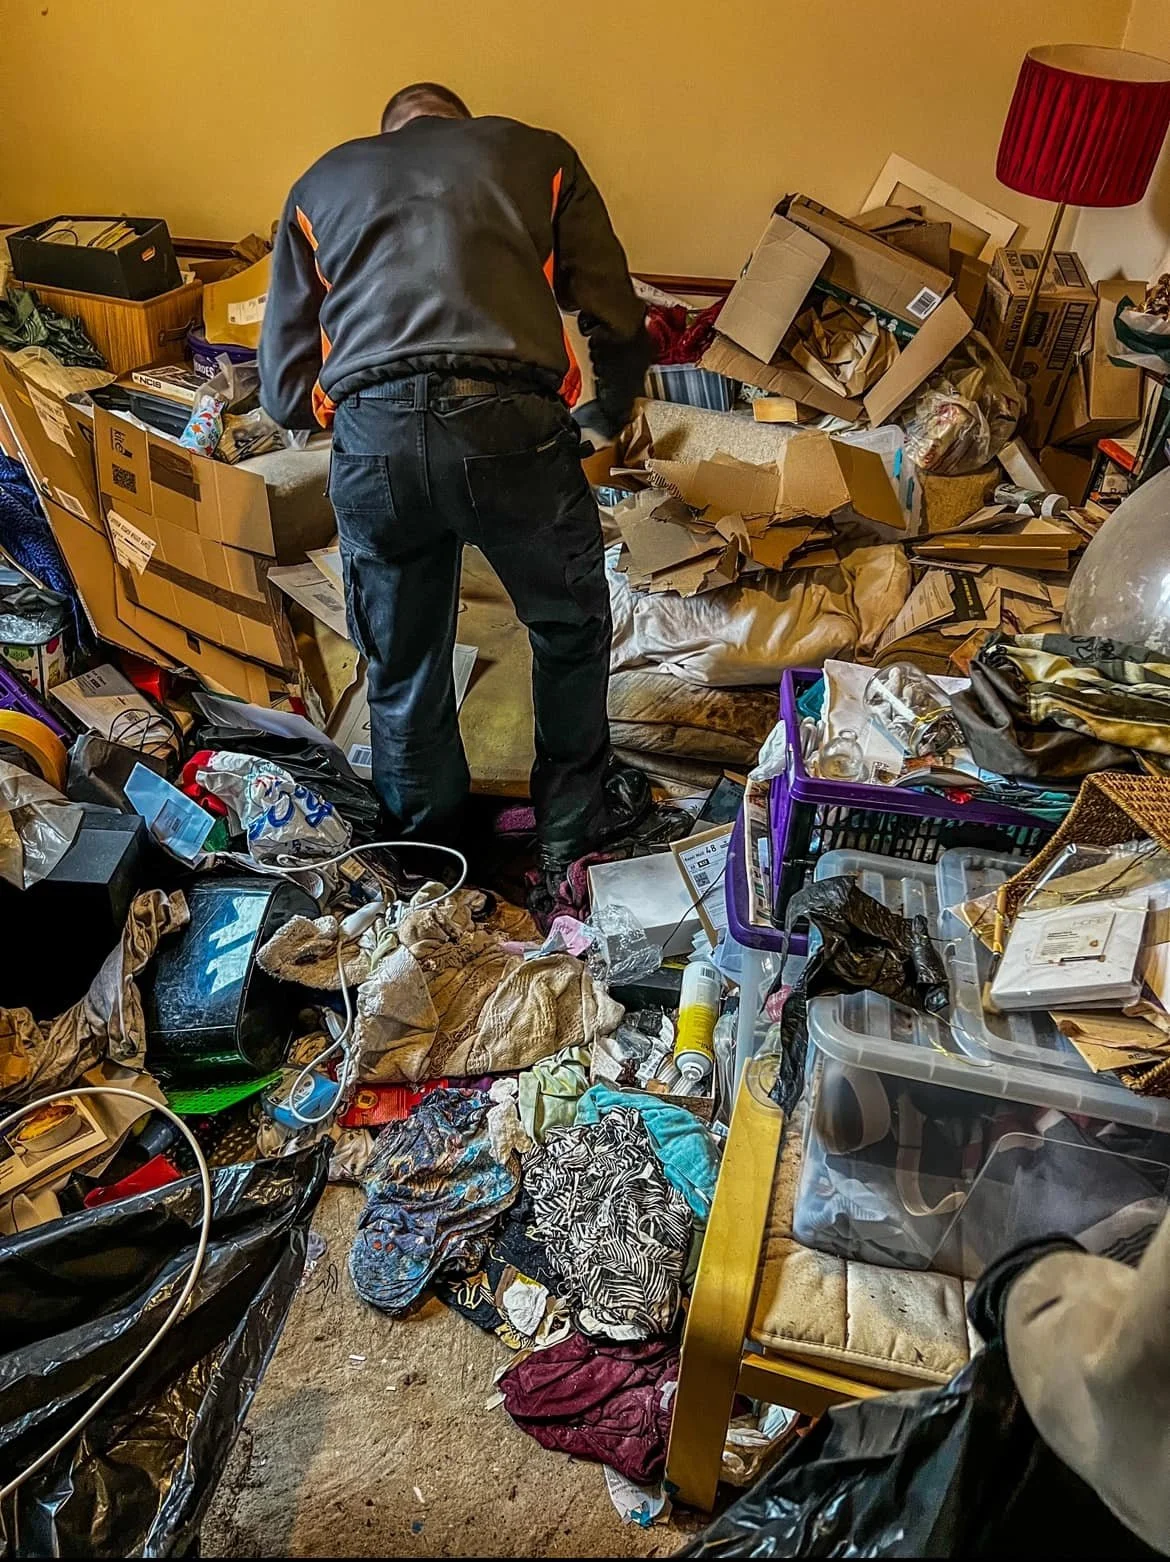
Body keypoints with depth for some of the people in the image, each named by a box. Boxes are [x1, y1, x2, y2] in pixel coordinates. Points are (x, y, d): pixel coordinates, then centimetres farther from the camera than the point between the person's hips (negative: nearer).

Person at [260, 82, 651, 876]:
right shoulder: (538, 153, 25)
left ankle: (428, 847, 41)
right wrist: (611, 413, 37)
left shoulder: (322, 180, 27)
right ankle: (574, 817, 40)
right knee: (571, 629, 24)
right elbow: (618, 322, 16)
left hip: (373, 438, 2)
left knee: (403, 669, 21)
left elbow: (284, 391, 18)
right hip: (510, 424, -1)